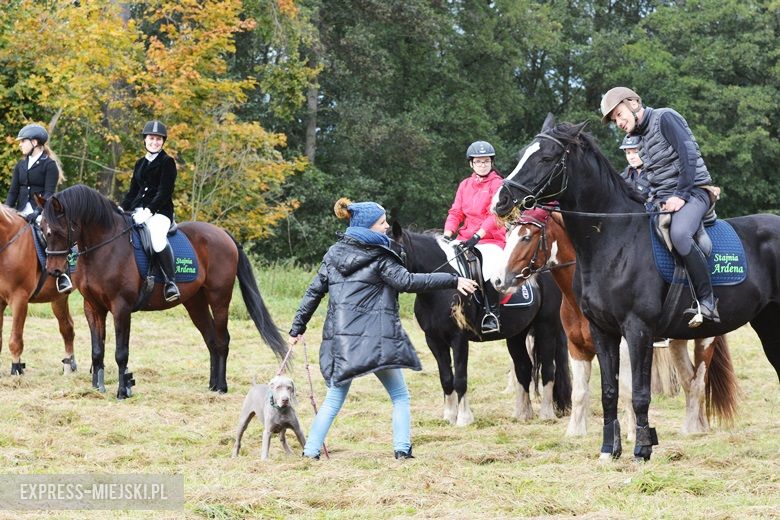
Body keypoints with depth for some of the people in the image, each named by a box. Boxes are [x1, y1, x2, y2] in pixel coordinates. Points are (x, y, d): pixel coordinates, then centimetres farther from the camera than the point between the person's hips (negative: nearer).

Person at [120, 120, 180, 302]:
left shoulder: (167, 162, 0)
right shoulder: (140, 163, 20)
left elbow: (165, 192, -10)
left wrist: (149, 211, -20)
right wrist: (121, 209, 5)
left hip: (159, 212, -7)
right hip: (137, 211, 7)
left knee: (157, 238, -38)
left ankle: (171, 281, -30)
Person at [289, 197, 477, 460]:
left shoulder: (334, 254, 12)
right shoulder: (379, 258, -6)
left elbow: (314, 292, 13)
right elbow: (408, 281, -14)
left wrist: (297, 327, 19)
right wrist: (453, 281, -13)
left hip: (339, 339, 5)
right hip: (376, 338, -5)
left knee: (334, 398, 13)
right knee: (400, 396, 8)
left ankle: (311, 451, 4)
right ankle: (403, 449, -3)